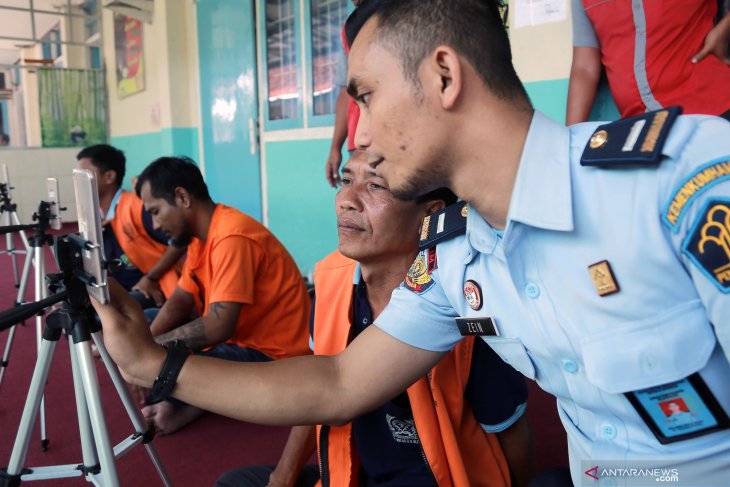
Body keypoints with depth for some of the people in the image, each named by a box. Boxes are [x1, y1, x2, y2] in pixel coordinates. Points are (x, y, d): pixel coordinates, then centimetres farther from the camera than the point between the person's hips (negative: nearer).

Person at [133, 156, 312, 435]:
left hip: (271, 357, -10)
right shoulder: (201, 234, 7)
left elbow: (219, 326, -30)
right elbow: (180, 301, 8)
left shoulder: (232, 237, -24)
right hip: (238, 338, 10)